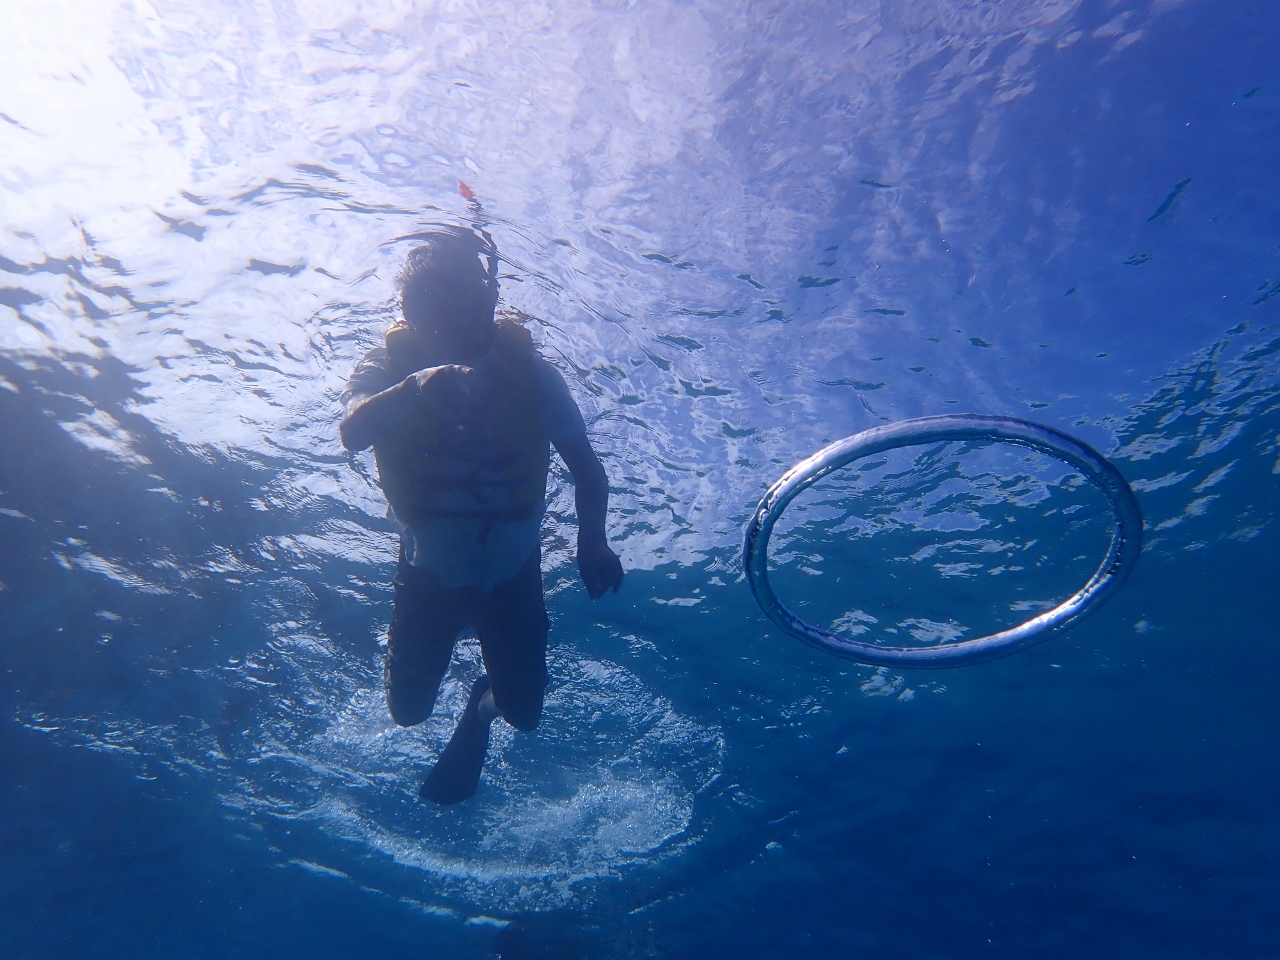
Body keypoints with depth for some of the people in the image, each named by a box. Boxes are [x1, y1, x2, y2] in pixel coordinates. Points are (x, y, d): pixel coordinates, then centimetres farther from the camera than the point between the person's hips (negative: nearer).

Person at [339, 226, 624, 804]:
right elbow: (353, 434, -34)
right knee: (408, 710, 6)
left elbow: (585, 466, -13)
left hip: (511, 566, 0)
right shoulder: (391, 365, -14)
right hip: (430, 565, 0)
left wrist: (592, 541, -29)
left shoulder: (527, 369, -14)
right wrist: (414, 390, -53)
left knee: (524, 714, 1)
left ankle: (484, 704, 40)